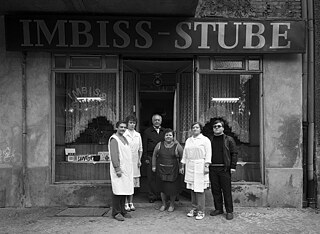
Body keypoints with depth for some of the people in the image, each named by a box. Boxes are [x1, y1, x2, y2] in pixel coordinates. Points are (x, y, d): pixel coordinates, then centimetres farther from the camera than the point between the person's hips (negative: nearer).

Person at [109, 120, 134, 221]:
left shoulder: (124, 138, 17)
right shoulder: (114, 139, -10)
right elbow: (114, 155, -17)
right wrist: (117, 169, -22)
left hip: (126, 168, 8)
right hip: (119, 168, -8)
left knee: (124, 190, 11)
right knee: (118, 191, -3)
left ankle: (122, 210, 21)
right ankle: (116, 212, 6)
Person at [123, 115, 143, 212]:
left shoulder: (138, 135, 11)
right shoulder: (123, 134, -4)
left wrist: (139, 159, 7)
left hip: (135, 161, 4)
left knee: (133, 182, 8)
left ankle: (131, 202, 18)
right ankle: (126, 203, 8)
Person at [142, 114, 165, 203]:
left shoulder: (164, 131, 11)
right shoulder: (147, 131, 5)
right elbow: (144, 146, 2)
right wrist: (145, 158, -4)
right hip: (151, 158, -2)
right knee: (151, 178, 3)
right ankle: (152, 196, 14)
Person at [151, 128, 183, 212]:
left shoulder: (177, 146, -4)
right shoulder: (159, 145, 2)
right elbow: (154, 155, 10)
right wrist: (154, 166, 7)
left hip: (173, 170, -2)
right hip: (161, 170, 2)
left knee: (173, 188, 2)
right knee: (162, 187, 8)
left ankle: (172, 204, 24)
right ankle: (163, 204, 27)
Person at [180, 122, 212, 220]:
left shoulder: (205, 140, 1)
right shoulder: (188, 140, 16)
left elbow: (208, 154, -5)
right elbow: (185, 154, 18)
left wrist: (206, 166, -13)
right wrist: (183, 166, 16)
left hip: (200, 167, -5)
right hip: (189, 167, 5)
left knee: (199, 189, -5)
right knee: (192, 189, 8)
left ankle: (200, 211, 5)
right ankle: (194, 209, 19)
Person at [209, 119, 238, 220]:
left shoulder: (229, 139, 3)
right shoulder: (210, 140, 12)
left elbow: (234, 153, 0)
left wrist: (233, 166, -8)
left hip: (224, 168, -3)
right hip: (212, 168, 4)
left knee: (227, 191, 2)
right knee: (215, 190, 10)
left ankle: (229, 211, 12)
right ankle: (218, 209, 23)